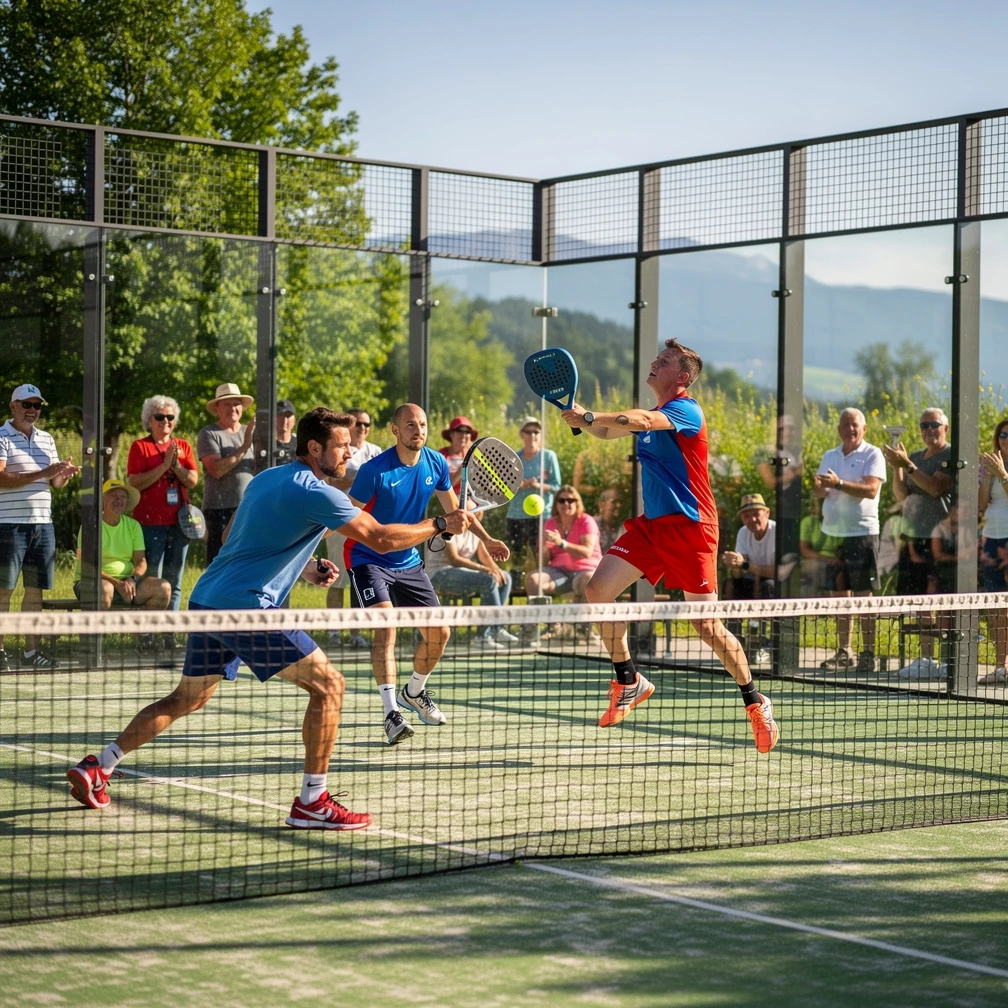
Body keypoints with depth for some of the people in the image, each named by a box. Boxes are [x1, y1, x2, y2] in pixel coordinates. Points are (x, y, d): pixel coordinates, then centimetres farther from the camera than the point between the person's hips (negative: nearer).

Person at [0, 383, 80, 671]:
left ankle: (31, 650, 13)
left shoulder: (46, 439, 15)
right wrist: (42, 474, -24)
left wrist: (66, 474, -8)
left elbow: (56, 482, 16)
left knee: (35, 590, 8)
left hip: (42, 524, 6)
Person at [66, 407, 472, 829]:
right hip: (246, 606, -9)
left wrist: (302, 567, 24)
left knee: (188, 698, 22)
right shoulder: (317, 494, -11)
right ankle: (312, 802, -6)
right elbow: (381, 538, -12)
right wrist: (441, 524, 1)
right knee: (328, 685, -5)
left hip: (206, 600, 9)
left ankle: (98, 766, 21)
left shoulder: (266, 478, 17)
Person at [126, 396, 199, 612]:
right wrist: (164, 465, -14)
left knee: (174, 583, 6)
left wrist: (176, 465, -12)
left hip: (178, 522, 4)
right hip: (150, 523, -4)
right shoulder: (140, 446, 2)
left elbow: (193, 481, 4)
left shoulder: (183, 446, 13)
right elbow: (135, 483, -10)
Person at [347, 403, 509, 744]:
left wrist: (485, 539, 11)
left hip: (409, 562, 6)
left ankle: (414, 693, 34)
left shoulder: (436, 464, -3)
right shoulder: (375, 470, -21)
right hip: (369, 559, -6)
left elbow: (454, 508, 12)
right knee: (386, 626, -25)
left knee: (438, 634, 6)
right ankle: (391, 713, -28)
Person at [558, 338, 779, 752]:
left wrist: (589, 417, -28)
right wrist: (581, 417, -2)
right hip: (651, 524, 8)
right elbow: (606, 430, 20)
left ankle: (755, 702, 11)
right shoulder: (649, 415, 14)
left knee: (706, 625, -7)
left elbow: (643, 421, -31)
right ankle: (628, 681, 9)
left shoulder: (686, 410, -12)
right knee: (597, 590, -7)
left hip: (689, 526, -8)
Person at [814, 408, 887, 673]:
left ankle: (868, 654, 0)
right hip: (832, 532, 5)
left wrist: (839, 484, -27)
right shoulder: (830, 456, 15)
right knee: (839, 594, 8)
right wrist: (820, 487, -13)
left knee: (864, 595, -4)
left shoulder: (872, 455, -3)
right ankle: (844, 652, 15)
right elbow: (819, 492, 10)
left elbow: (871, 489, -17)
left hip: (862, 533, -5)